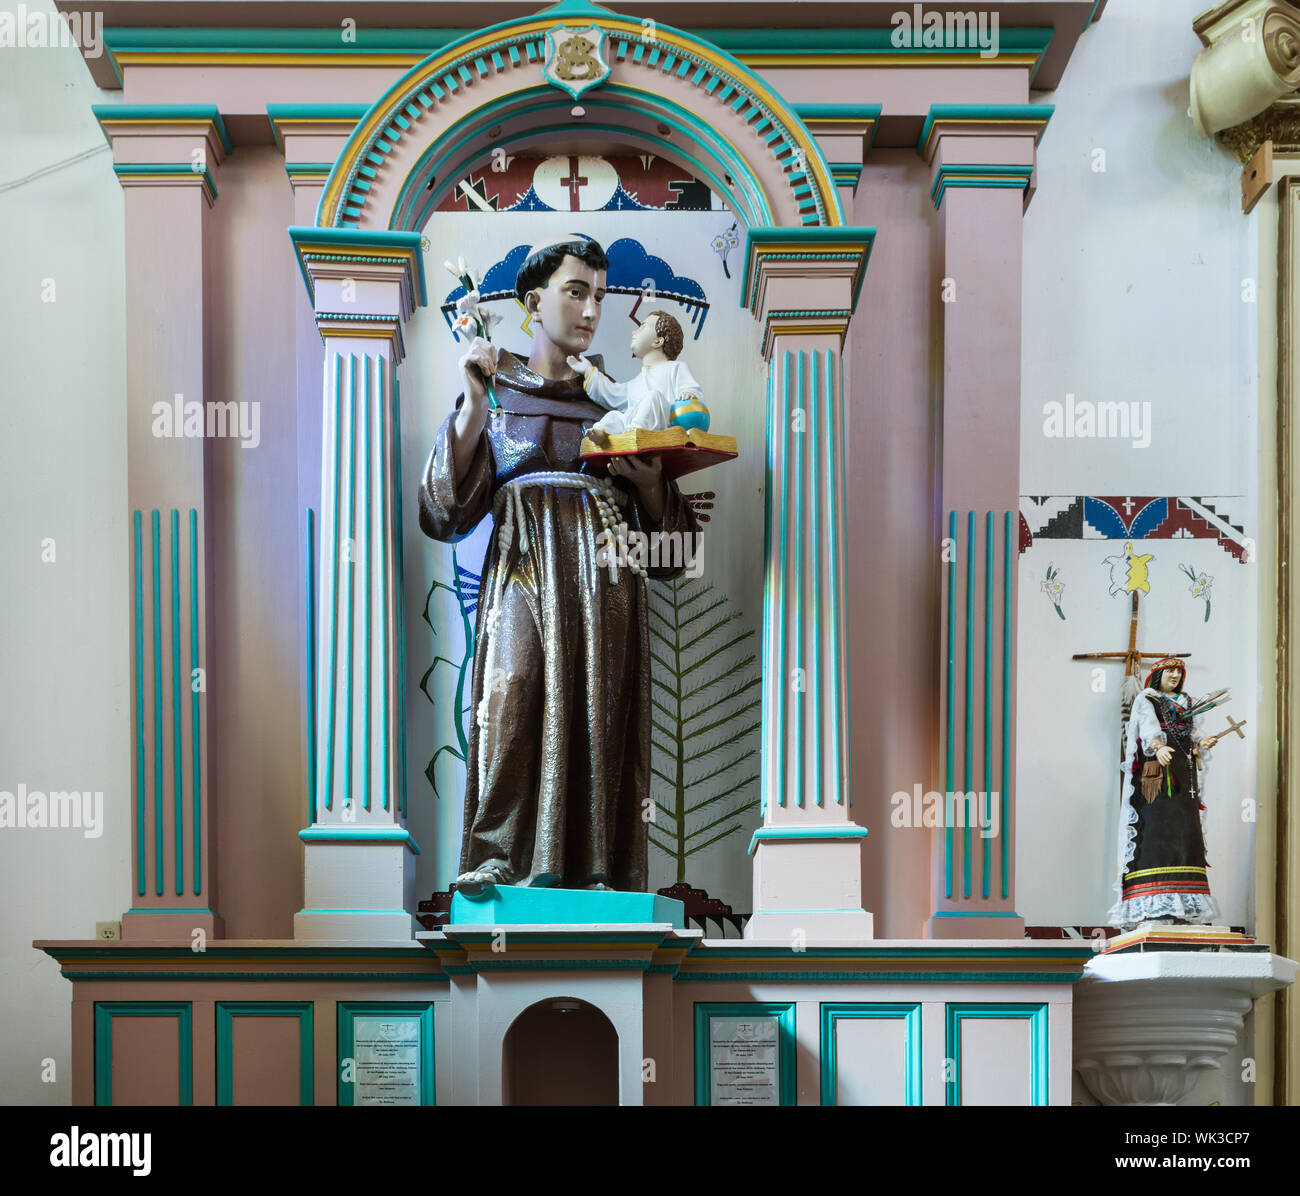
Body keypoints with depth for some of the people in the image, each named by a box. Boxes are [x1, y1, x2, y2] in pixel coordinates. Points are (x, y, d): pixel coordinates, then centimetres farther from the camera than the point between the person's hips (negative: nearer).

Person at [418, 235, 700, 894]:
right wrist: (472, 406, -4)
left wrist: (650, 481, -2)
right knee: (515, 708, -22)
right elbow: (445, 514, 2)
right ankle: (499, 875, -23)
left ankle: (594, 875, -15)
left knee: (600, 721, -13)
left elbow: (669, 541, 20)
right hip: (525, 570, -2)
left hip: (608, 581, 2)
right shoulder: (495, 391, 16)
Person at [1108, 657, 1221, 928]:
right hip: (1155, 773, -6)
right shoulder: (1145, 700, 4)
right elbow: (1148, 726, -17)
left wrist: (1200, 745, -3)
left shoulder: (1186, 703, 23)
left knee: (1183, 832, -3)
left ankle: (1181, 905, -8)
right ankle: (1151, 906, -24)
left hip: (1183, 773, 6)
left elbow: (1191, 739, 21)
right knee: (1155, 831, -17)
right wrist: (1158, 746, -37)